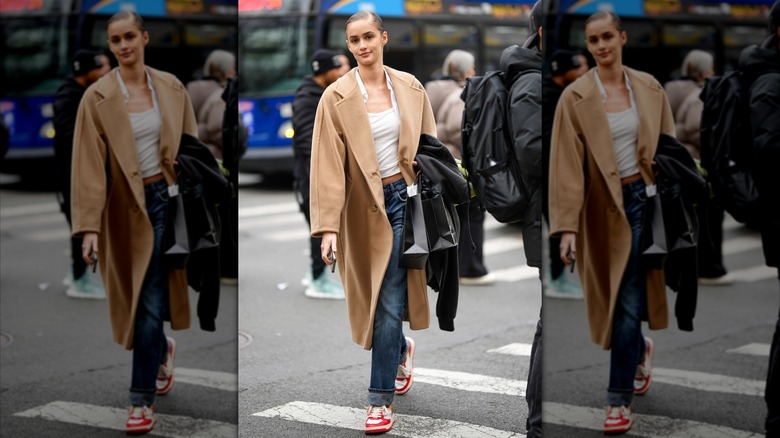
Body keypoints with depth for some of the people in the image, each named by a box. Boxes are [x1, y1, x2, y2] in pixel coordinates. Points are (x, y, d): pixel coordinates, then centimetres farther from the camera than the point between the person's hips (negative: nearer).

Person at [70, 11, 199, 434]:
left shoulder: (170, 87, 3)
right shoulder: (97, 98, -6)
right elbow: (88, 164, -12)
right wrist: (89, 226, -19)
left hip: (165, 198, 1)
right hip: (126, 209, -1)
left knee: (151, 302, -4)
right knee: (141, 299, 12)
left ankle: (142, 400, 2)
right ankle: (162, 350, 44)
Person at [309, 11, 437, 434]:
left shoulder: (409, 87, 2)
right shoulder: (337, 98, -6)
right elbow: (328, 164, -11)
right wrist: (328, 225, -18)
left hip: (404, 198, 0)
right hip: (365, 208, 0)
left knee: (390, 303, -5)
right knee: (379, 298, 12)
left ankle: (381, 400, 0)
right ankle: (402, 350, 44)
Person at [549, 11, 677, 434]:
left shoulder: (648, 87, 3)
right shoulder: (575, 98, -7)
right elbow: (566, 165, -11)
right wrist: (567, 226, -18)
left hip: (643, 198, 1)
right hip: (605, 209, -1)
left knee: (629, 303, -5)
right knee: (619, 300, 12)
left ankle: (619, 400, 2)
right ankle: (641, 350, 45)